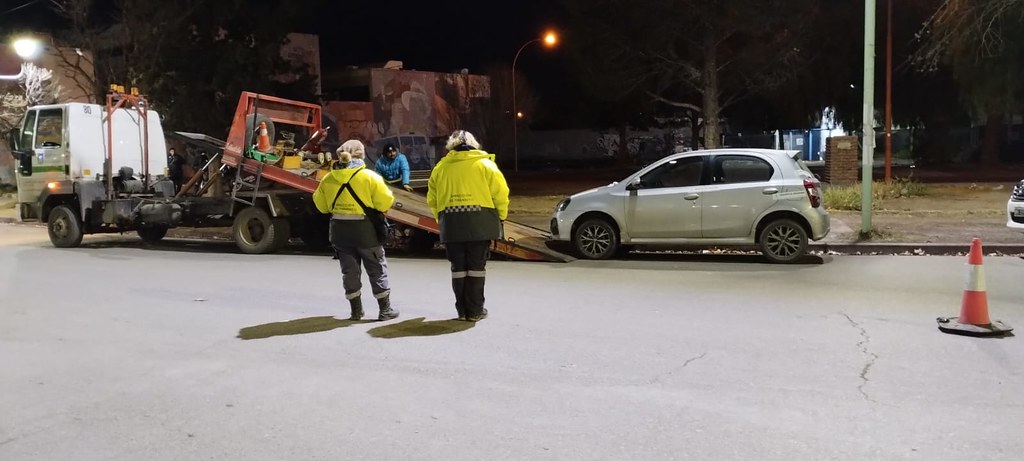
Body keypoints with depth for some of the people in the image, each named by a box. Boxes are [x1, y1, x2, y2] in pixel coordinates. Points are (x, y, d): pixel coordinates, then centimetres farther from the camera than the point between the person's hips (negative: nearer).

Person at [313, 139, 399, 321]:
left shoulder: (328, 179, -1)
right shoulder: (370, 177, -13)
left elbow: (321, 205, 8)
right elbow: (385, 202, -12)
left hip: (340, 231, 3)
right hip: (365, 231, -3)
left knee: (349, 270, 14)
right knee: (377, 269, 8)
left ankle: (356, 310, 18)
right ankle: (385, 310, 12)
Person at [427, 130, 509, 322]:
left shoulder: (441, 167, 9)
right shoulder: (485, 164, 2)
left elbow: (432, 199, 10)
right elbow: (500, 192, -3)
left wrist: (441, 219, 21)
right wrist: (501, 216, 9)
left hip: (451, 223, 2)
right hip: (479, 222, -2)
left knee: (458, 267, 9)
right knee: (476, 266, 4)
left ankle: (462, 310, 13)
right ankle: (475, 311, 5)